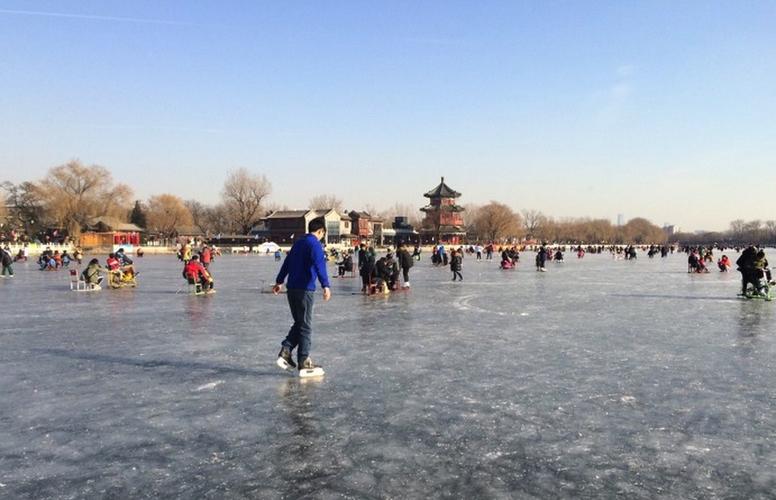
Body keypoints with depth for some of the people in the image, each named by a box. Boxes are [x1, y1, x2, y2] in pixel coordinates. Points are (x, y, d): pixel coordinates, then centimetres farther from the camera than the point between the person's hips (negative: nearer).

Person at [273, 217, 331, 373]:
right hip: (305, 289, -8)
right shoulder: (315, 244, -9)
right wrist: (326, 286, -34)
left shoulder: (298, 242, 16)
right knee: (305, 326, 1)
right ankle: (304, 361, 7)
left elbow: (287, 263, 25)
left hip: (291, 289, 8)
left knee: (299, 323, 18)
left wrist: (279, 281, 36)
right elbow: (319, 265, -25)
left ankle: (285, 351, 5)